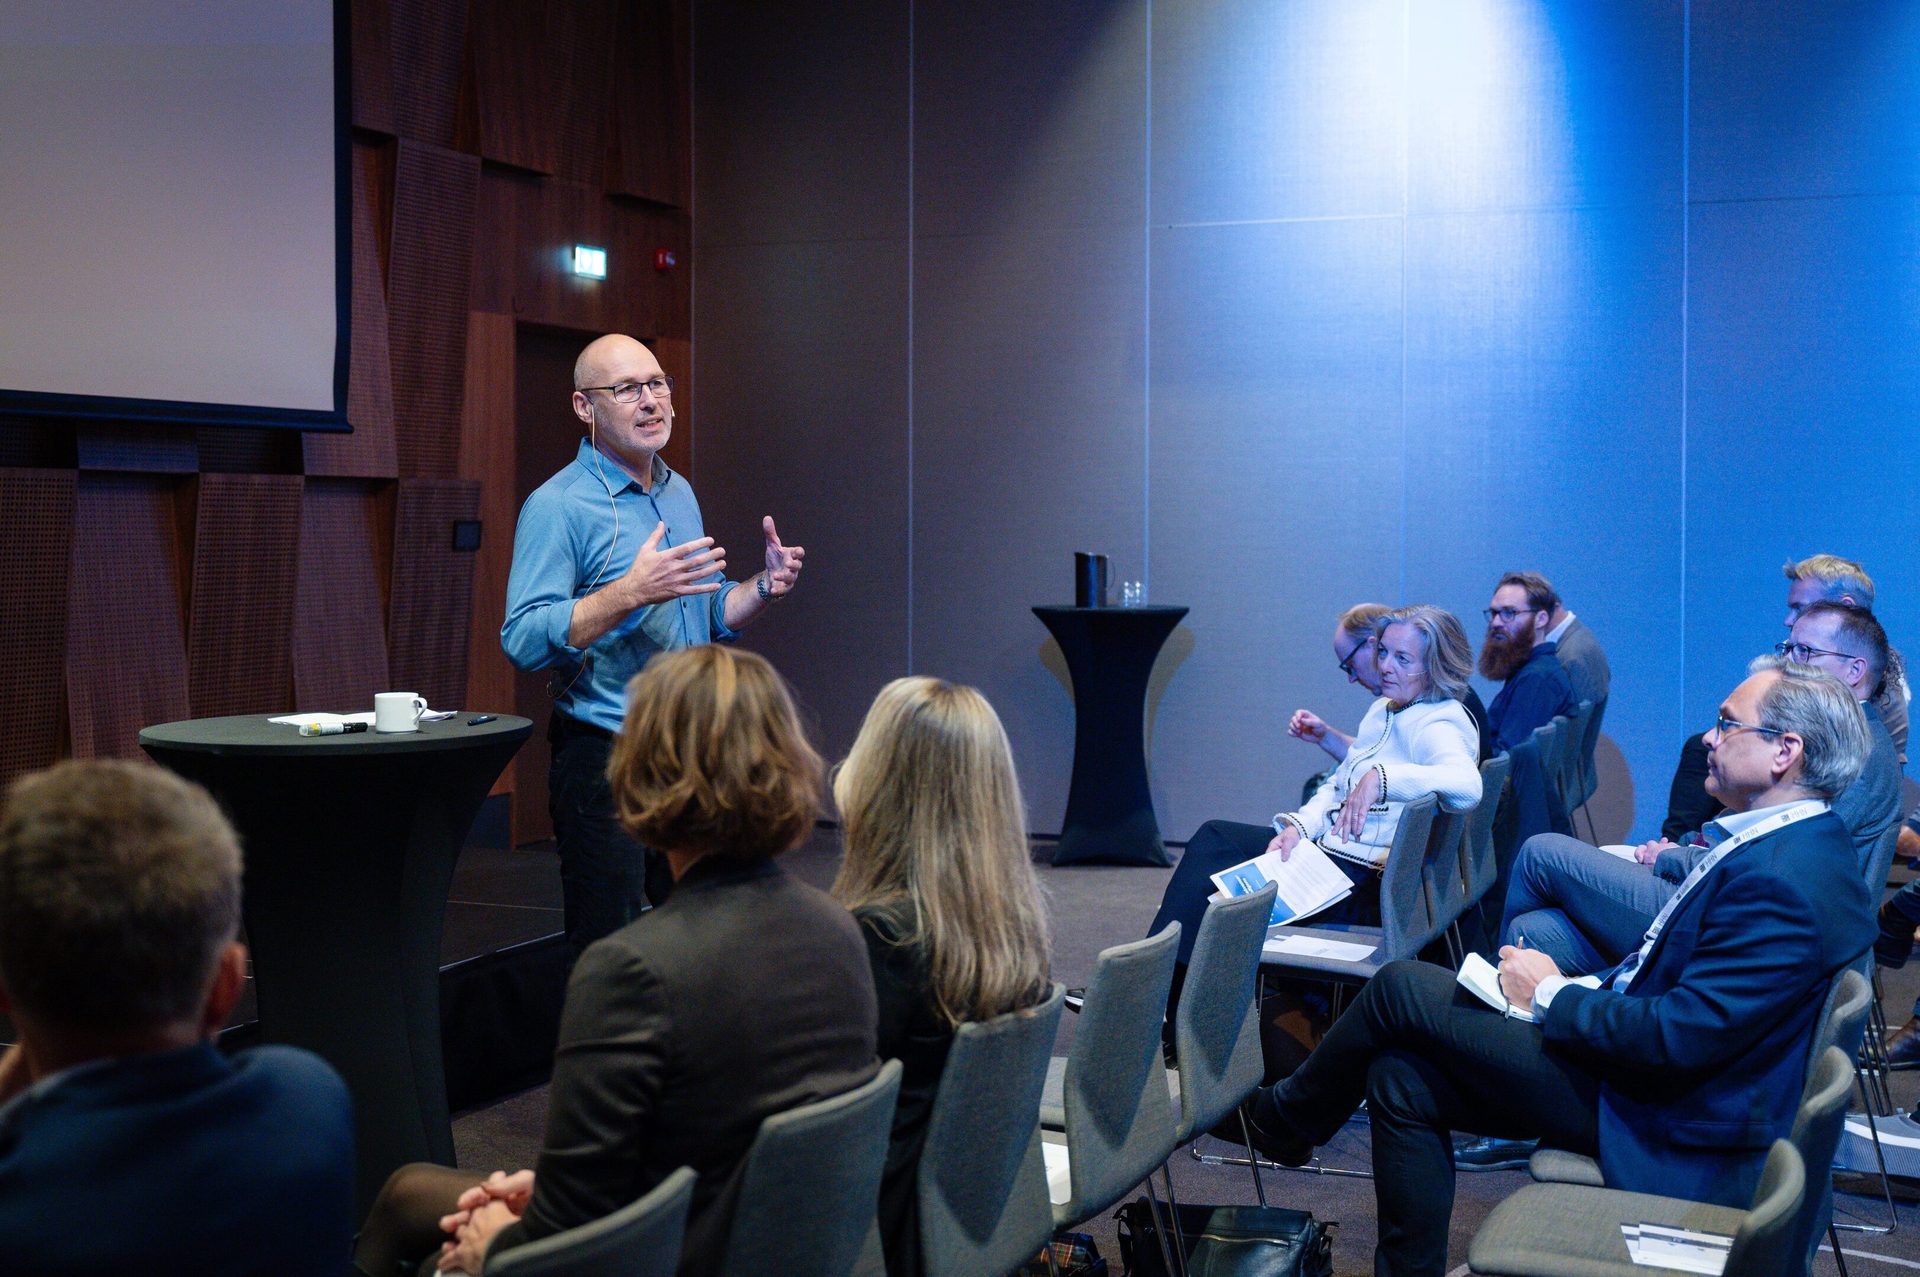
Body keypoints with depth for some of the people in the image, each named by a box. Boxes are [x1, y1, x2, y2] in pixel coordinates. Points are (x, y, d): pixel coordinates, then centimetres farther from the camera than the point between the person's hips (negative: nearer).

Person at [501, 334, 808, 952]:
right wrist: (630, 592, -29)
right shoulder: (558, 506, -11)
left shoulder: (679, 494, 13)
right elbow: (523, 640, -21)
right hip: (605, 758, -7)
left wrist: (763, 587, 3)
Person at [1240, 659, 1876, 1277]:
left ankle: (1282, 1120, 19)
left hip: (1665, 1131, -9)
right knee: (1401, 1076, 5)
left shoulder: (1782, 883, -26)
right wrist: (1585, 989, 3)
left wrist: (1551, 994, -13)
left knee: (1400, 988, -5)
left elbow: (1678, 1038, -27)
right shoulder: (1798, 841, 6)